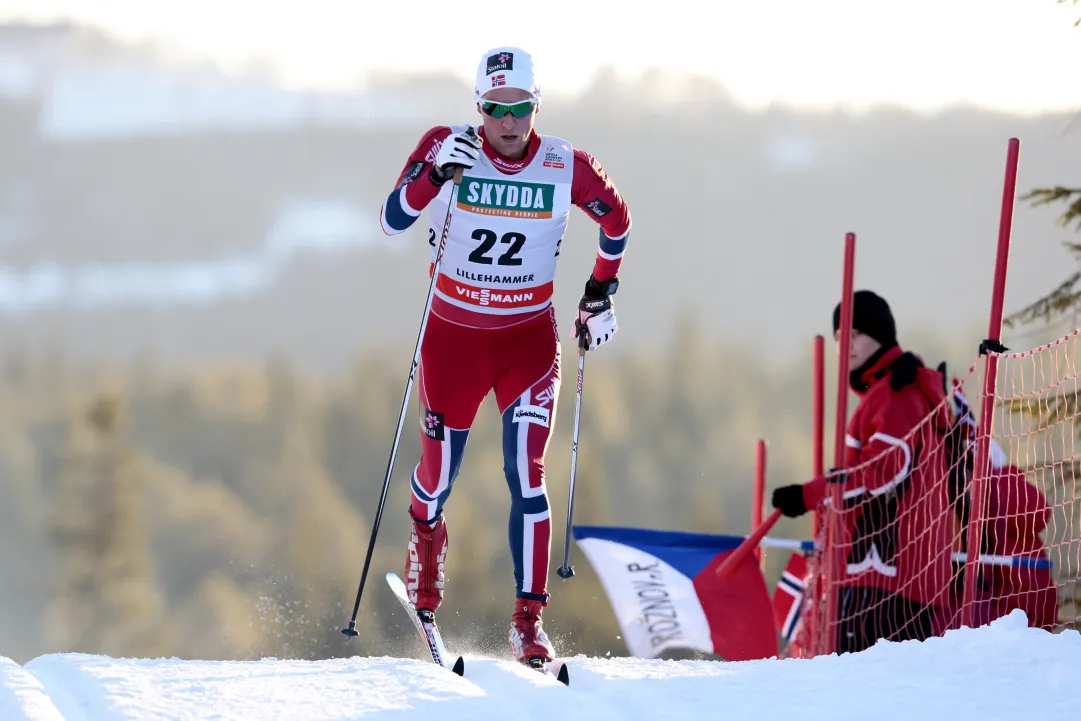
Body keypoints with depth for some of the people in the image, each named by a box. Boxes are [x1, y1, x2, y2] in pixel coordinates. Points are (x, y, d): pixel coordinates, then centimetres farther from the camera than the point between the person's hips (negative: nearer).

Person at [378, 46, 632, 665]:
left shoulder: (567, 167, -7)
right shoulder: (449, 149, -10)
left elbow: (617, 220, 12)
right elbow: (393, 219, -21)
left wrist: (601, 294, 12)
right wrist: (436, 172, -36)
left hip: (529, 339, 0)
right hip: (453, 335, 0)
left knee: (527, 473, -15)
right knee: (439, 475, 8)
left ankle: (529, 620, -13)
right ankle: (426, 540, 45)